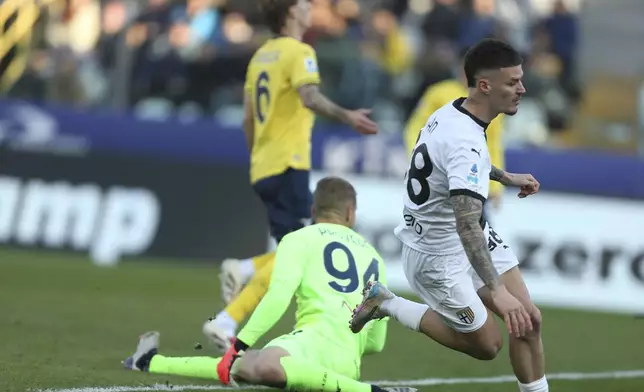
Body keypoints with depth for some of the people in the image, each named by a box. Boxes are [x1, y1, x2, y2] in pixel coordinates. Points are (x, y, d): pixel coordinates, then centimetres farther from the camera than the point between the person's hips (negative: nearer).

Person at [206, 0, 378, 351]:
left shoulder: (261, 55, 17)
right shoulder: (298, 52, -8)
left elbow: (248, 118, 20)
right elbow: (310, 97, -26)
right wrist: (346, 116, -35)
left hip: (263, 166, 9)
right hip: (288, 164, -9)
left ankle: (243, 271, -5)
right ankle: (227, 322, -17)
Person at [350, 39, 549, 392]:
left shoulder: (452, 112, -5)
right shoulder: (465, 141, -33)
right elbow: (466, 224, -43)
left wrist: (505, 177, 24)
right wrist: (497, 291, -49)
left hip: (475, 238, 9)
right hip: (439, 256, -9)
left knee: (528, 320, 0)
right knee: (486, 344, 6)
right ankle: (387, 304, 15)